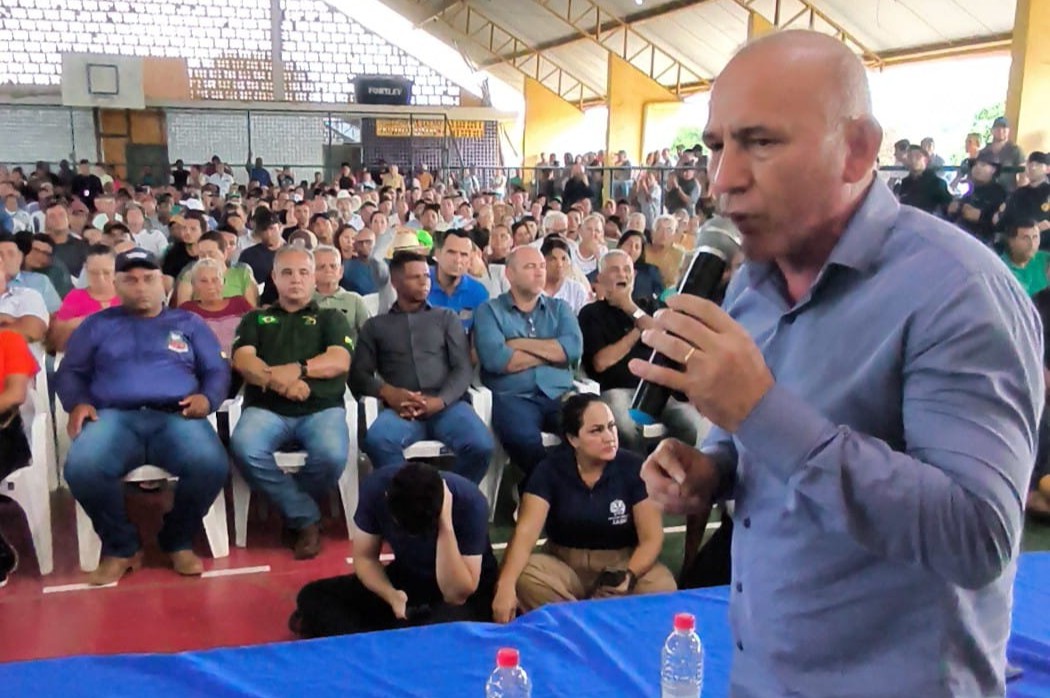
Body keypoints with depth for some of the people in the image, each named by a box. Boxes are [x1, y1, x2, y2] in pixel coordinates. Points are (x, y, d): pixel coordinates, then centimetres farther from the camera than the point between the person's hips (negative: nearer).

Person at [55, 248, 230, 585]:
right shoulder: (97, 325, 24)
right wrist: (78, 403, -3)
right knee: (81, 468, -34)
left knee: (210, 465, -33)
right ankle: (120, 547, -8)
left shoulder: (189, 323, 23)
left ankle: (179, 541, -4)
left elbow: (217, 370, 16)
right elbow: (69, 372, 19)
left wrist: (207, 398, -6)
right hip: (114, 417, 1)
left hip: (176, 417, 0)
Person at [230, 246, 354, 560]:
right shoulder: (255, 318, 23)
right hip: (266, 408, 1)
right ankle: (306, 517, -14)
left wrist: (297, 369, -16)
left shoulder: (331, 318, 20)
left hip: (322, 408, -1)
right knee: (244, 449, -34)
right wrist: (277, 380, -16)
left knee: (332, 454, -34)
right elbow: (243, 360, 4)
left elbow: (339, 361, 2)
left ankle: (292, 509, -1)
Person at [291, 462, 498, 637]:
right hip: (407, 577, 4)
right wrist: (391, 595, -27)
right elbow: (364, 557, -8)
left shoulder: (469, 501, -30)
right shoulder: (377, 487, -22)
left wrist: (446, 526, -40)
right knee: (312, 596, -11)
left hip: (466, 591, -3)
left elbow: (456, 595, -29)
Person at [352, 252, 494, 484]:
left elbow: (463, 369, 8)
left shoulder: (447, 317, 20)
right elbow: (359, 374, 10)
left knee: (481, 445, -29)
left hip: (447, 404, 1)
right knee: (377, 441, -34)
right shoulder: (375, 325, 20)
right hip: (402, 408, -1)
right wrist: (387, 392, -13)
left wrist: (439, 401, -11)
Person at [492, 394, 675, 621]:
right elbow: (525, 532, -20)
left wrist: (630, 576, -31)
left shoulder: (634, 467, -10)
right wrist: (505, 585, -38)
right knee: (523, 578, -30)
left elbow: (651, 537, -10)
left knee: (662, 586, -31)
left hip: (621, 563, 0)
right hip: (564, 565, 0)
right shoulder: (550, 469, -9)